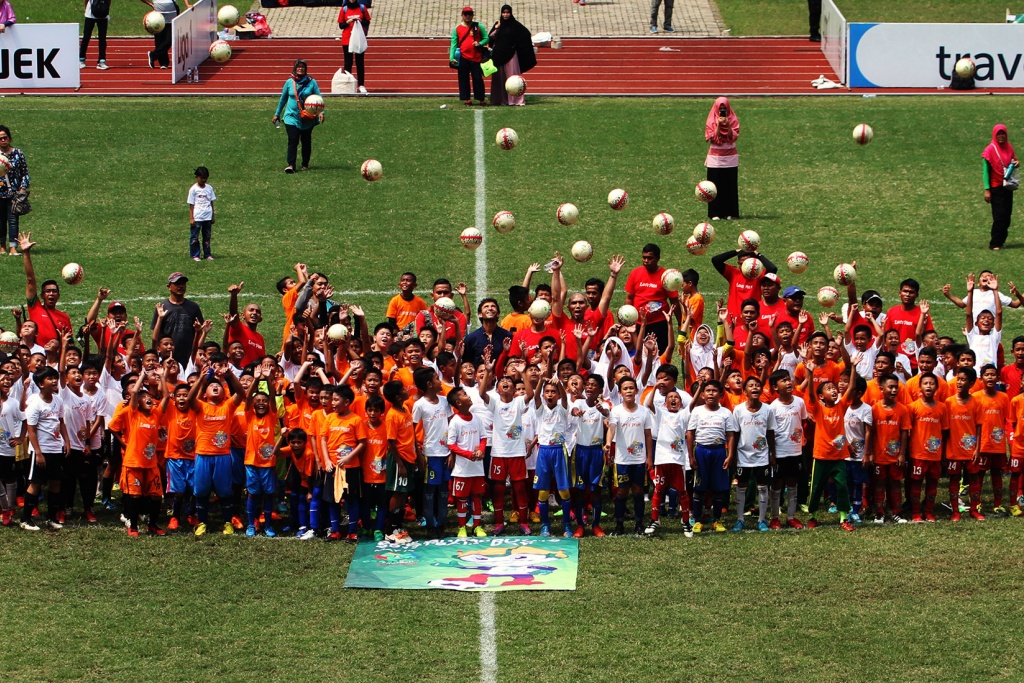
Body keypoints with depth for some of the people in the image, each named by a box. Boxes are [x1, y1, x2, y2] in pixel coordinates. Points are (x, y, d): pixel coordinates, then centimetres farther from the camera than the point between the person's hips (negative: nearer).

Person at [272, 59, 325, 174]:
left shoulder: (311, 82, -2)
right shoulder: (289, 82, 2)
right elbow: (283, 99, 14)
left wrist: (321, 112, -17)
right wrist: (277, 114, 18)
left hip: (308, 120, 1)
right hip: (292, 117, -1)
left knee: (306, 141, 11)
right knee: (293, 141, -13)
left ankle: (305, 165, 25)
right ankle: (291, 165, -17)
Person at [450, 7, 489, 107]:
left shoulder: (479, 26, 7)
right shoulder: (457, 28, 6)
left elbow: (486, 38, 11)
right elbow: (454, 43, 2)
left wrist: (479, 43, -11)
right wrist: (452, 57, -9)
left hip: (476, 58, 0)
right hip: (463, 58, 0)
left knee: (478, 79, -1)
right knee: (463, 79, 2)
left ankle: (481, 99, 7)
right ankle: (467, 99, 8)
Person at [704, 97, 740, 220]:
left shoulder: (733, 120, 3)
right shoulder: (711, 121, 1)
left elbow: (733, 137, -7)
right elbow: (713, 138, -10)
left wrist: (728, 125, -17)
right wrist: (719, 125, -17)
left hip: (730, 158, 1)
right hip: (715, 158, -1)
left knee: (730, 186, 0)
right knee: (716, 186, -3)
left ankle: (730, 212, 4)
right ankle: (715, 213, -3)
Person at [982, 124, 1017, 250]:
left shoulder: (1009, 147, 5)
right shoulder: (990, 150, -11)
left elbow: (1014, 160, 21)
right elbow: (985, 170, -10)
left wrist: (1016, 164, -6)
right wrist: (987, 190, -16)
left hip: (1008, 187, 6)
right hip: (996, 188, -6)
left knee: (1006, 216, 6)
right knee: (999, 216, -9)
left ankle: (1000, 241, 16)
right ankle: (994, 244, -5)